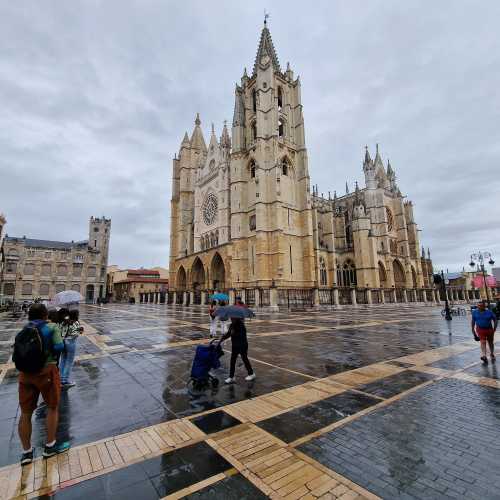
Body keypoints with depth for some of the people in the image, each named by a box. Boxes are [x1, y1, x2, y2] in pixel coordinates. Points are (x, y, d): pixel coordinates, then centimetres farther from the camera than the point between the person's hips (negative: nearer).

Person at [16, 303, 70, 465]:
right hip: (46, 371, -4)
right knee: (52, 407, 13)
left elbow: (16, 353, 9)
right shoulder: (51, 329, -7)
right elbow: (59, 347, -15)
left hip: (25, 373, 5)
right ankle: (50, 446, 23)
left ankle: (26, 452, 26)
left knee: (25, 413, 16)